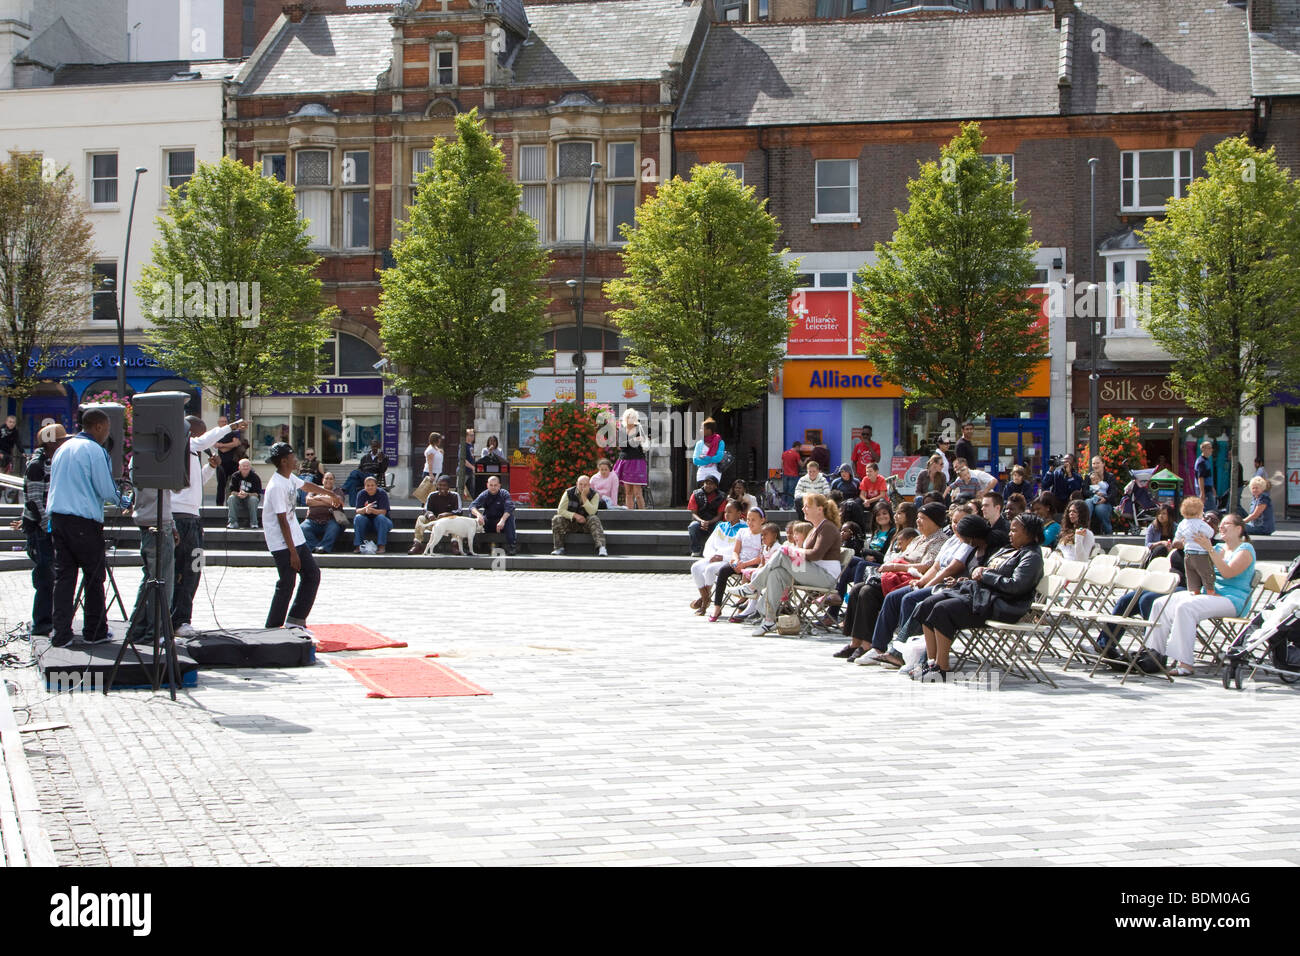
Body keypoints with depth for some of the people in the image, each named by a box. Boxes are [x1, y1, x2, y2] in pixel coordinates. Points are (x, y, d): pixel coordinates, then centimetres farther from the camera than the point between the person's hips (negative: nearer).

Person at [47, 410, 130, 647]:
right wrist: (123, 502, 10)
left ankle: (60, 633, 3)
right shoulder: (94, 450, -9)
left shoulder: (63, 448, 14)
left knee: (63, 574, 7)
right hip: (84, 521, -7)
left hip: (57, 518, 7)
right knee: (94, 575, 5)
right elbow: (106, 490, -10)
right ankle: (94, 631, 9)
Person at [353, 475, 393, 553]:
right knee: (358, 517, -26)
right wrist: (365, 509, -37)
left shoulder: (382, 493, -11)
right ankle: (358, 546, -26)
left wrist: (372, 510, -40)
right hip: (366, 521, 2)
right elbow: (358, 511, -14)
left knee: (381, 517, -33)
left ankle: (382, 546, -31)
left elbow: (383, 512, -20)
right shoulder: (361, 494, -4)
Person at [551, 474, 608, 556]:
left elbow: (592, 512, -22)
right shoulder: (569, 493, -6)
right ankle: (559, 548, -18)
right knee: (557, 520, -26)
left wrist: (584, 497, -29)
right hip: (571, 523, 1)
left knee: (594, 519, -33)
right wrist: (575, 515, -23)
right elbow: (560, 510, -9)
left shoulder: (594, 494, -8)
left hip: (586, 524, -1)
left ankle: (601, 547, -45)